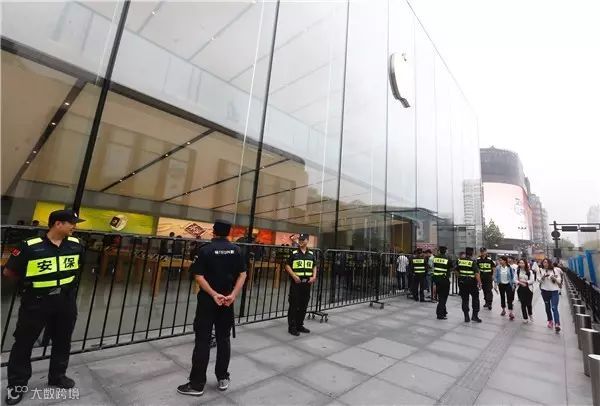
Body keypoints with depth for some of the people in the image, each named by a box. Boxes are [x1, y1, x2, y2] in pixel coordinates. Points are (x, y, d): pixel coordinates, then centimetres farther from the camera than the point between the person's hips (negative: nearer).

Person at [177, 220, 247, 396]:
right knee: (223, 339, 15)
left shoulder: (205, 249, -8)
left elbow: (199, 276, -14)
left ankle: (197, 384, 16)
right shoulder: (236, 250, 0)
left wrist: (214, 294, -16)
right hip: (228, 300, 3)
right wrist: (233, 295, -9)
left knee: (202, 341, 7)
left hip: (208, 300, -3)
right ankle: (223, 378, 26)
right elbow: (242, 274, -4)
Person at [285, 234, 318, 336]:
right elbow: (287, 266, -2)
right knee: (294, 305, -1)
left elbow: (314, 266, 16)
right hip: (296, 282, -4)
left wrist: (314, 276, 1)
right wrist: (294, 276, -14)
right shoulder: (294, 253, -2)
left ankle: (300, 325, 27)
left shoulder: (311, 254, 8)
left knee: (304, 305, 12)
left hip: (307, 282, 4)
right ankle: (292, 327, 10)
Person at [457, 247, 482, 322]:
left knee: (465, 300, 10)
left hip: (462, 282, 3)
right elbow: (477, 273, -18)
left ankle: (466, 317, 12)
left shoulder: (460, 261, 0)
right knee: (475, 299, 14)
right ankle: (475, 316, 15)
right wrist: (479, 283, -10)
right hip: (472, 283, -3)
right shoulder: (473, 262, -13)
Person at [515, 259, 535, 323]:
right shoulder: (517, 271, 1)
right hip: (520, 289, 1)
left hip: (528, 289, -1)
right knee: (523, 304, 6)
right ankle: (525, 318, 19)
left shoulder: (530, 271, -4)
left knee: (528, 304, 2)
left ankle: (530, 314, 35)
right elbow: (515, 280, -1)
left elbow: (532, 280, -8)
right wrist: (520, 283, -17)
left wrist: (524, 281, -15)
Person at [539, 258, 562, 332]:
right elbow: (539, 281, 4)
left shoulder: (555, 270, -3)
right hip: (545, 291, 2)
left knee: (554, 308, -11)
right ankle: (550, 321, 28)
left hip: (554, 291, -2)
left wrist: (554, 278, -20)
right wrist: (542, 278, -16)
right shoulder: (541, 271, 1)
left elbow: (559, 280, -1)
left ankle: (557, 324, -13)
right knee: (547, 307, 13)